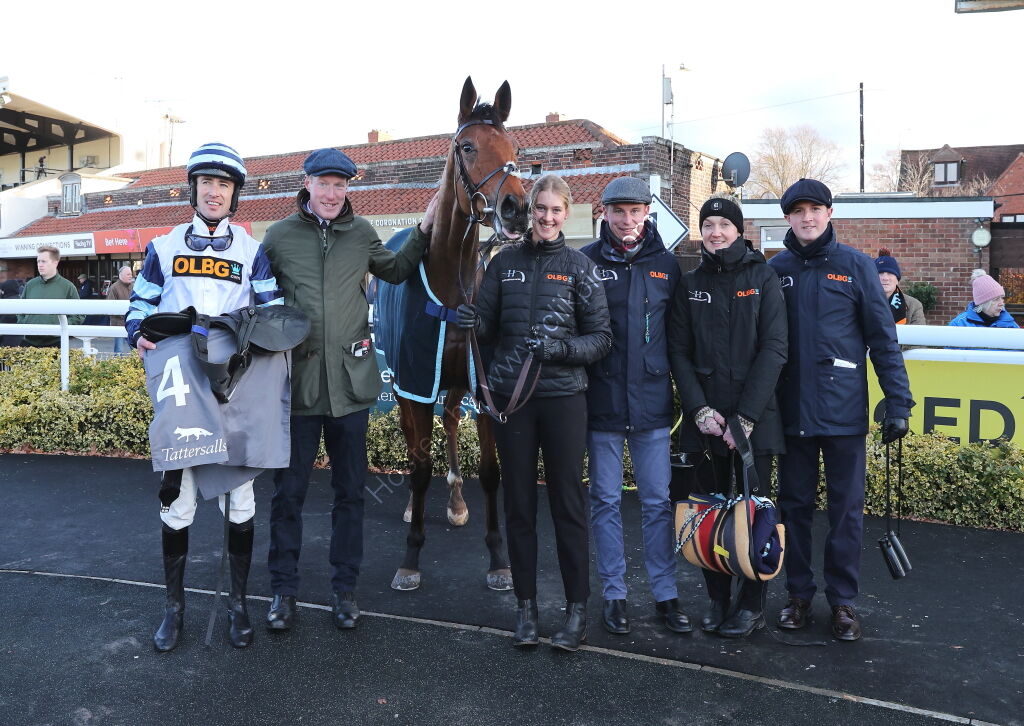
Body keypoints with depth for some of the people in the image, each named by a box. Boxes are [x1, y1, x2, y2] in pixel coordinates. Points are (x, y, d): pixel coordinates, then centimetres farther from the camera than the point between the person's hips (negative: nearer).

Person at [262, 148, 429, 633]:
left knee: (350, 491, 10)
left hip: (351, 380, 2)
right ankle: (283, 591, 21)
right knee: (288, 491, 6)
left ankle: (344, 588, 24)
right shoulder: (279, 237, 2)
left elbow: (395, 271, 24)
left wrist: (424, 231, 14)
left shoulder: (361, 233, 7)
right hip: (297, 380, -1)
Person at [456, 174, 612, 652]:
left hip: (563, 397, -2)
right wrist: (472, 322, -11)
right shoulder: (504, 262, 9)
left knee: (568, 503, 2)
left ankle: (577, 609, 15)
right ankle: (526, 607, 21)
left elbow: (601, 337, -1)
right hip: (511, 395, 2)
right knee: (518, 504, 8)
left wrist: (560, 348, -17)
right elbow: (489, 329, 10)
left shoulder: (579, 266, 2)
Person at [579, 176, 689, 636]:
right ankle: (614, 594, 20)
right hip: (601, 403, -1)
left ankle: (665, 594, 20)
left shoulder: (666, 265, 6)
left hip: (652, 404, 1)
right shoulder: (585, 262, 0)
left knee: (658, 501, 7)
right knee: (606, 501, 8)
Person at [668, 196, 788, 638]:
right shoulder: (691, 284, 8)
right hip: (704, 416, 2)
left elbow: (774, 349, -6)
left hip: (755, 417, -2)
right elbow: (679, 352, 4)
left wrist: (747, 415, -13)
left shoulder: (762, 278, 1)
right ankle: (718, 598, 22)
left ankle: (751, 605, 18)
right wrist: (700, 409, -8)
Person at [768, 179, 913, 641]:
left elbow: (882, 337, -1)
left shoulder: (855, 266, 0)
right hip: (791, 409, 2)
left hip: (844, 410, -2)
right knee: (794, 505, 11)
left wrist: (898, 401, -6)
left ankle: (843, 600, 19)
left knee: (846, 509, 5)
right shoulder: (775, 270, 5)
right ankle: (799, 594, 24)